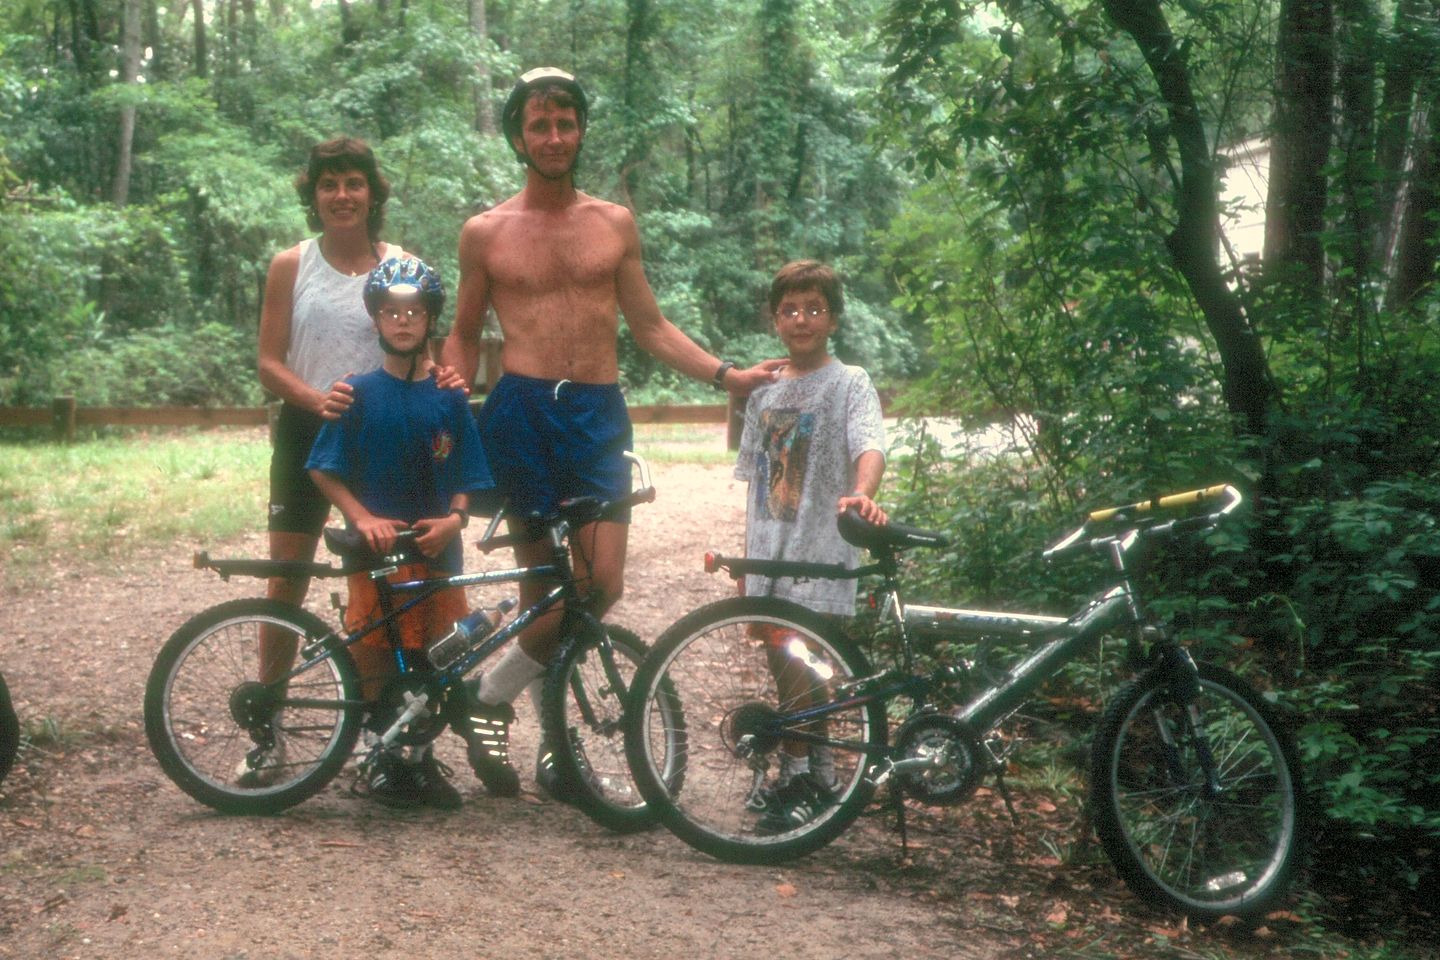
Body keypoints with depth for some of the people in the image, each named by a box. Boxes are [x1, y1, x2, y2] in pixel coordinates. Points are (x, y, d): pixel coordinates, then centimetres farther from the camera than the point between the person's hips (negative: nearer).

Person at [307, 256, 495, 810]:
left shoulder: (449, 397, 6)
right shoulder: (358, 392, 0)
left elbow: (465, 478, 8)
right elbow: (323, 470, -1)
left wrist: (454, 518, -11)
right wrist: (362, 517, -15)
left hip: (436, 545, 2)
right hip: (376, 547, -2)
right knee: (375, 654, 0)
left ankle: (422, 757, 19)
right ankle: (383, 758, 14)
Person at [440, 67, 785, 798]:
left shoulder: (615, 223, 12)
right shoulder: (486, 232, 7)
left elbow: (650, 327, 13)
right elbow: (464, 333, 14)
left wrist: (727, 375, 3)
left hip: (598, 412, 2)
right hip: (521, 411, -2)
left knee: (603, 581, -9)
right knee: (543, 583, -1)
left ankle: (495, 693, 9)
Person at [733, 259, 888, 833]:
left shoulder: (850, 384, -4)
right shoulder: (765, 395, 14)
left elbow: (870, 447, -21)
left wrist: (862, 495, -42)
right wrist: (745, 562, 16)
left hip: (821, 560, -6)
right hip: (769, 560, 6)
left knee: (798, 675, -10)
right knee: (786, 675, 11)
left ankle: (799, 780, 3)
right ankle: (815, 778, 24)